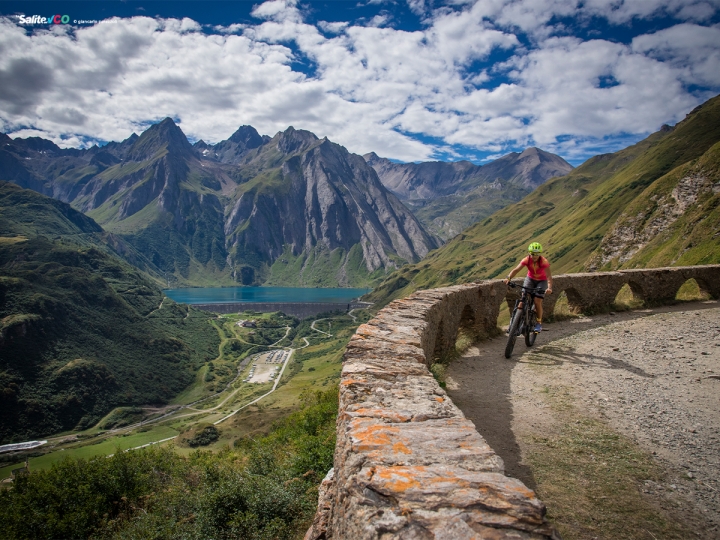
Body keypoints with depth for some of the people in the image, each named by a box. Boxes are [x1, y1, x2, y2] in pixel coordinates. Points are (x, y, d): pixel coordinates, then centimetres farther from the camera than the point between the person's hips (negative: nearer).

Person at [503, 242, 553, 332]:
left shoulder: (544, 262, -28)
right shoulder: (526, 260, -22)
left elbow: (549, 276, -37)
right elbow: (516, 269, -31)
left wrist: (549, 288, -54)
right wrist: (508, 278, -49)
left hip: (541, 281, -2)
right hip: (530, 279, 2)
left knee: (537, 301, -15)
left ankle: (539, 323, 4)